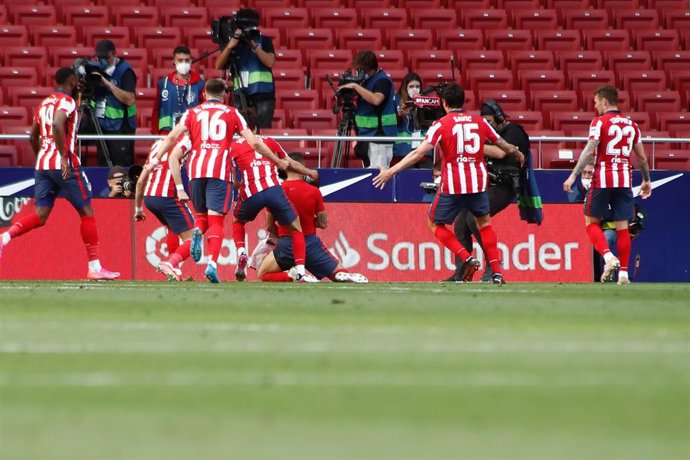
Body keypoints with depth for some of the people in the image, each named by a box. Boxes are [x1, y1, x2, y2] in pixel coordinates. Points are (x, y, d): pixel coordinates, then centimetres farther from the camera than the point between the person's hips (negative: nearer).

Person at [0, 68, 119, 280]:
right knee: (86, 212, 3)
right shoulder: (67, 101, -6)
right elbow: (57, 124, -25)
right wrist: (64, 156, -24)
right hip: (64, 165, -7)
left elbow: (33, 137, 24)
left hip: (42, 165, 7)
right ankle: (94, 267, 3)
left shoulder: (44, 104, 19)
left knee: (40, 216, 3)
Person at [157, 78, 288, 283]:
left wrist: (155, 159, 4)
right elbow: (254, 143, 9)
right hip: (220, 170, -2)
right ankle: (212, 263, -21)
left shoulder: (192, 113, 16)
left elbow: (172, 137, 2)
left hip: (196, 169, 2)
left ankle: (197, 231, -17)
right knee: (216, 220, -3)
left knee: (201, 215, 18)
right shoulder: (232, 113, 13)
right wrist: (279, 161, 18)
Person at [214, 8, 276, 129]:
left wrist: (254, 45, -13)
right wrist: (230, 46, -14)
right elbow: (219, 66, -1)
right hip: (240, 96, 2)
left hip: (263, 96, -2)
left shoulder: (264, 41, 7)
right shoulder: (234, 43, 10)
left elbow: (270, 62, -8)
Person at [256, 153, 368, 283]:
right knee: (340, 275, 15)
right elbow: (323, 223, 0)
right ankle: (347, 277, -25)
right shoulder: (314, 191, -6)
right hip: (311, 243, 1)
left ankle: (291, 276, -14)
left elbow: (269, 227, 3)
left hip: (286, 245, -1)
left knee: (263, 274, 18)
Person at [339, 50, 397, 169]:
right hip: (368, 134, 9)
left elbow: (376, 99, -30)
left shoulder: (382, 80, -12)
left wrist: (355, 86, -25)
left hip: (379, 134, -9)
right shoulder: (367, 79, 14)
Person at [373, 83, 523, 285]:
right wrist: (519, 155, 41)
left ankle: (467, 258, -4)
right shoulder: (480, 122, 7)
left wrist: (391, 171, -12)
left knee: (435, 223, 14)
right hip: (478, 182, 4)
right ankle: (497, 272, 14)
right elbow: (503, 145, 19)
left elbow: (419, 153, -14)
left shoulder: (441, 125, -5)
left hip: (452, 185, -4)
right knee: (484, 223, 23)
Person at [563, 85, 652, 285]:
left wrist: (573, 176, -16)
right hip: (625, 179, 4)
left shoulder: (599, 122, -4)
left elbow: (589, 150, -14)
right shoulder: (631, 125, 11)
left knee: (591, 221, 6)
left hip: (603, 179, -4)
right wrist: (646, 181, 27)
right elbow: (642, 157, 14)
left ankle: (609, 256, -16)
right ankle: (623, 272, 3)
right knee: (622, 226, 6)